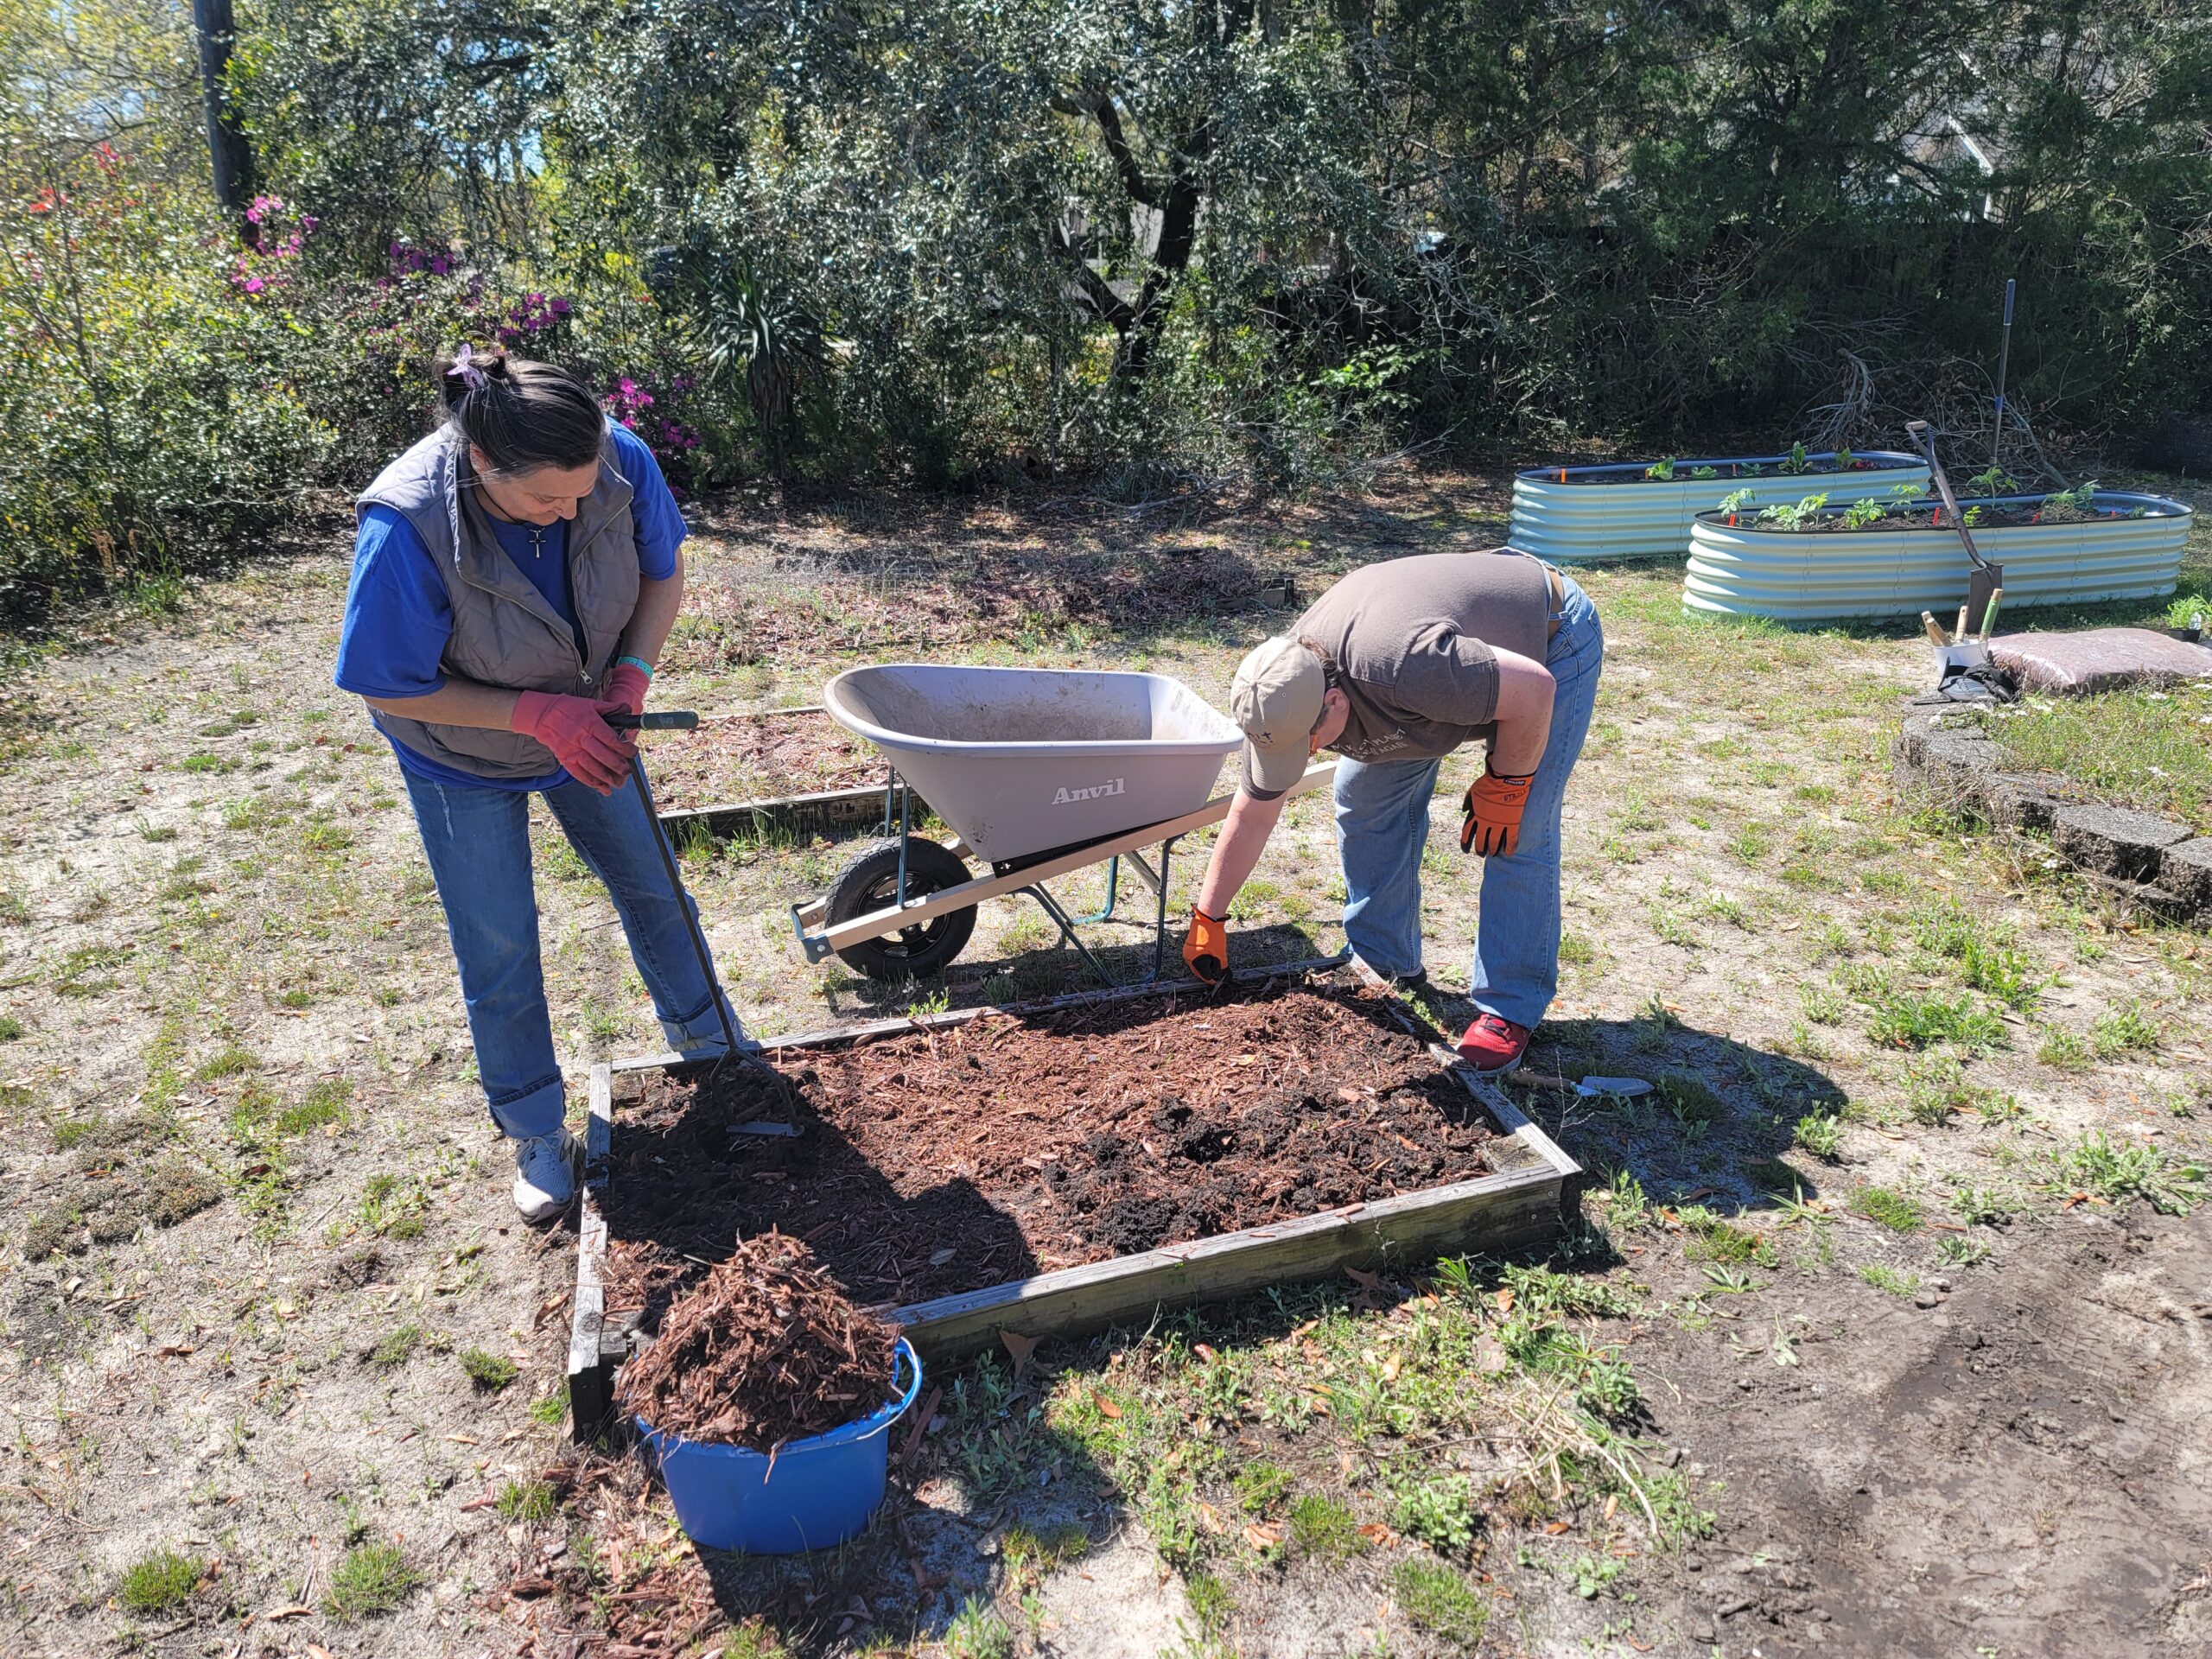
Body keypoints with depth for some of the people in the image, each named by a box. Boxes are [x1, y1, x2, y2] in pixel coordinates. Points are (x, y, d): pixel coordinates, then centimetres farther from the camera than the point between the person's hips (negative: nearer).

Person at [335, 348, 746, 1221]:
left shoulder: (622, 461, -29)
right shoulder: (408, 526, -38)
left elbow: (662, 573, -9)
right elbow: (392, 689, -26)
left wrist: (633, 672, -25)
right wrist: (538, 714, -33)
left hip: (583, 725, 3)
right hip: (464, 757, -3)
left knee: (652, 887, 17)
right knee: (498, 951, 8)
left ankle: (709, 1043, 42)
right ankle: (534, 1130, 30)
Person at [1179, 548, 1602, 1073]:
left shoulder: (1405, 666, -44)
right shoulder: (1284, 693, -19)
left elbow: (1534, 689, -33)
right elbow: (1253, 815, -8)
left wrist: (1504, 786, -20)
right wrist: (1207, 921, -3)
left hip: (1548, 644, -6)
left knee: (1518, 835, -14)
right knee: (1364, 801, 1)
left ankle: (1511, 1009, -1)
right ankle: (1392, 967, 16)